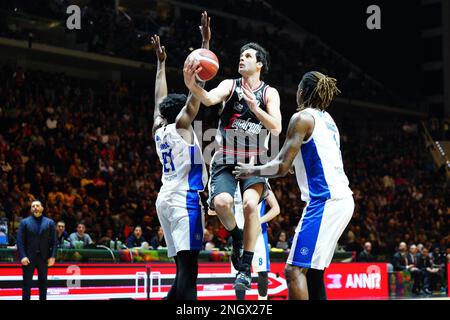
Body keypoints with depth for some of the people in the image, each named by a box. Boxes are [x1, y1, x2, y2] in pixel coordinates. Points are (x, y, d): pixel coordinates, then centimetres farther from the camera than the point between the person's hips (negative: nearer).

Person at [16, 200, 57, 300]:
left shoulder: (49, 222, 8)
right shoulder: (24, 222, 5)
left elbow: (54, 241, 4)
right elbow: (20, 241, -1)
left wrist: (52, 256, -6)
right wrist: (22, 256, -12)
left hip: (44, 258, 1)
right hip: (29, 258, -1)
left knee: (43, 283, 7)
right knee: (27, 283, 0)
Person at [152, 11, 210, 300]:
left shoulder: (158, 128, 16)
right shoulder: (181, 125, -1)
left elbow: (159, 100, 32)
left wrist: (161, 63, 40)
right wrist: (206, 43, -4)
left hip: (166, 198, 8)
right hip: (184, 199, -8)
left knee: (183, 266, 10)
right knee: (188, 268, -14)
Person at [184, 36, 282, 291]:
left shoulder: (269, 93, 3)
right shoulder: (230, 85, 2)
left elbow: (276, 129, -9)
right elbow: (210, 99, -20)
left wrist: (254, 107, -22)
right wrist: (192, 86, -41)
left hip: (254, 161, 0)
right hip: (226, 160, 0)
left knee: (250, 203, -26)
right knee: (221, 202, -27)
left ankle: (246, 267, -13)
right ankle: (236, 235, 7)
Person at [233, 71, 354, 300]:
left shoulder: (302, 118, -6)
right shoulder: (327, 119, 21)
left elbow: (282, 167, -10)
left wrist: (252, 171, 5)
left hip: (325, 201, -10)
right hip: (341, 199, 10)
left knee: (294, 269, -11)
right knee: (312, 268, 17)